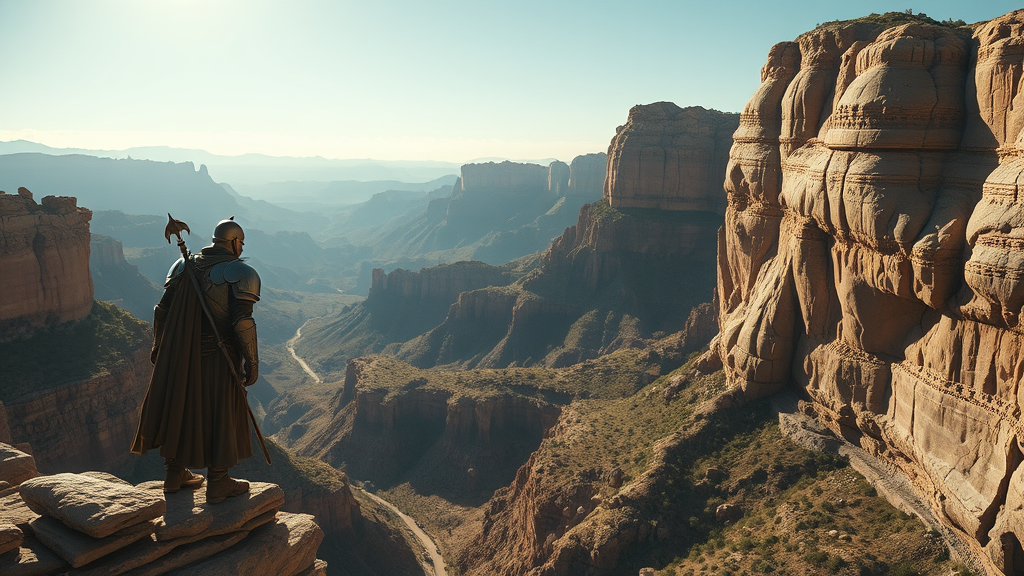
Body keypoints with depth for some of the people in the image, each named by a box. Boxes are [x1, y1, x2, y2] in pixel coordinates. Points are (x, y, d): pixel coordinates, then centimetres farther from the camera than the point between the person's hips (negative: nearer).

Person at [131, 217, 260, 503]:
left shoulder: (183, 266, 7)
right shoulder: (240, 274, -13)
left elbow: (162, 310, 8)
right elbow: (243, 323, -19)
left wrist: (159, 348, 18)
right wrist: (252, 363, -12)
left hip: (180, 354, 6)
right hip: (217, 358, -6)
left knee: (178, 408, 17)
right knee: (219, 416, 5)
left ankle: (174, 474, 32)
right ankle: (218, 484, 15)